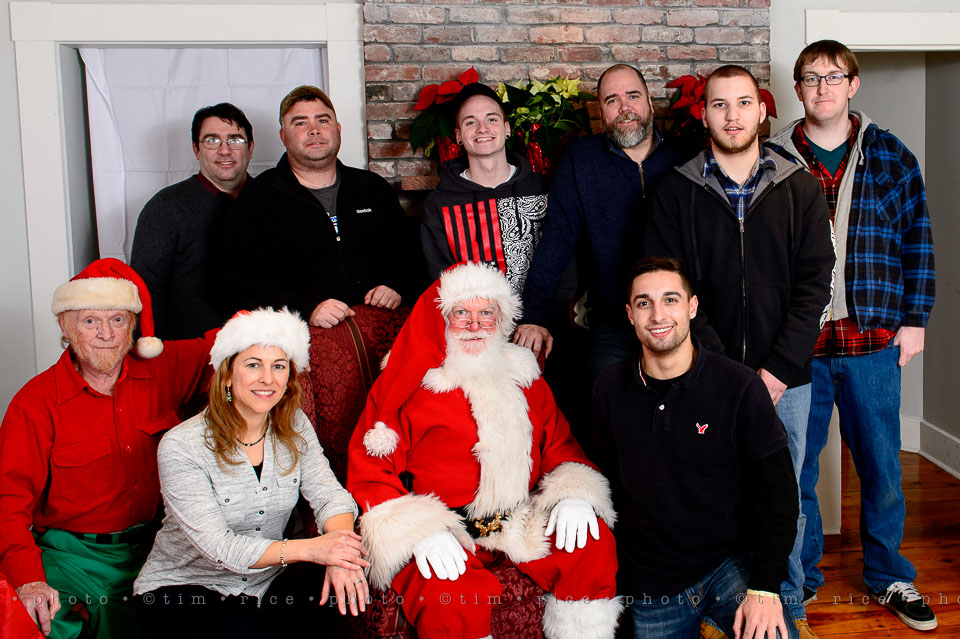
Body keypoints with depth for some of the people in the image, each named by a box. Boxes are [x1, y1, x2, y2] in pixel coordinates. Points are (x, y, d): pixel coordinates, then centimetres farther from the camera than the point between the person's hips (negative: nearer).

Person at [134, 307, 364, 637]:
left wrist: (339, 557, -32)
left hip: (264, 583, 5)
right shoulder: (181, 446, -19)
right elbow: (217, 547, -24)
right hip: (180, 586, -4)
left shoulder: (294, 427, -1)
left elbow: (329, 495, -9)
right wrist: (309, 548, -35)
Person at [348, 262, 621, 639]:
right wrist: (417, 530, -19)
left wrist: (573, 492, -3)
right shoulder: (409, 382, 2)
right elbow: (368, 473, -2)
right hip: (441, 531, -4)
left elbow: (560, 444, 20)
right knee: (448, 594, -35)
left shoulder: (524, 378, 16)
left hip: (520, 523, 5)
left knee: (593, 540, -19)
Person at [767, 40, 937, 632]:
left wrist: (914, 319, 3)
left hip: (873, 340, 1)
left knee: (881, 465, 10)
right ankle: (800, 578, 24)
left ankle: (889, 576, 29)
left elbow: (918, 243, 9)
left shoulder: (891, 157, 7)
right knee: (794, 468, 7)